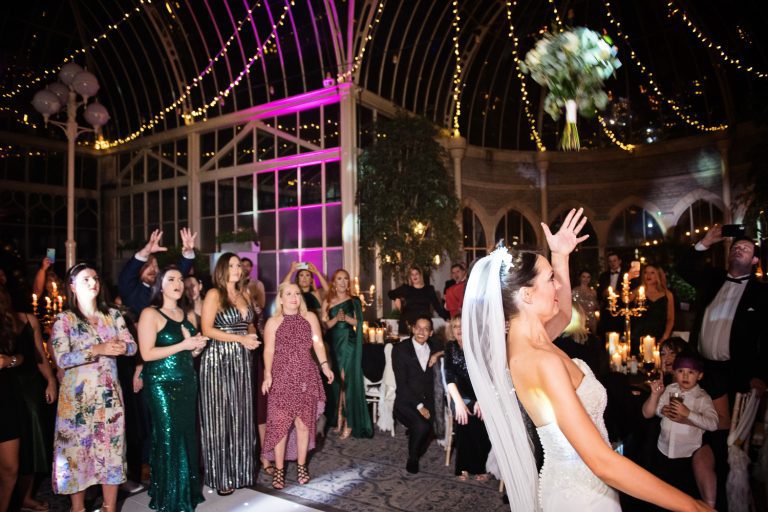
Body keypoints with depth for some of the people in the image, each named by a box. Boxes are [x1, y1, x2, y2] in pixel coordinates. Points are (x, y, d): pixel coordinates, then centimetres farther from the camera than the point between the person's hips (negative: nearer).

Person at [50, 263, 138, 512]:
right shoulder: (64, 319, -3)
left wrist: (121, 347, -20)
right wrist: (98, 349, -24)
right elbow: (61, 359, -14)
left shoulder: (113, 315, 7)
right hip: (77, 395, -3)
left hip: (109, 393, 3)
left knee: (112, 448, 6)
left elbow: (132, 346, 2)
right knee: (77, 448, 4)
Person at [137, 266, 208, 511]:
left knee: (187, 436, 10)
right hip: (162, 384, -6)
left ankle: (187, 491, 23)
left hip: (187, 382, 6)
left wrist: (198, 347, -2)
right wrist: (182, 345, -19)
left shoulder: (189, 315, 12)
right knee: (169, 438, 0)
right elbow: (147, 353, -16)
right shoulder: (150, 314, -8)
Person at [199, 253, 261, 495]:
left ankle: (240, 469, 21)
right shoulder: (214, 294, -6)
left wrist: (253, 337, -3)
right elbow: (207, 329, -14)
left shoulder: (242, 295, 14)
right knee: (221, 416, 1)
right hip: (220, 359, -6)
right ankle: (222, 476, 11)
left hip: (242, 360, 6)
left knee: (241, 415, 10)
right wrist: (240, 339, -17)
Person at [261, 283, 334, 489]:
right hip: (282, 378, -2)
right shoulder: (273, 322, 1)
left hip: (306, 377, 2)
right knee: (280, 423, -2)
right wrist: (267, 375, -14)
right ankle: (279, 470, 11)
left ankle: (301, 466, 22)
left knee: (304, 422, 7)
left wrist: (325, 366, -9)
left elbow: (318, 343, 2)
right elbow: (269, 351, -4)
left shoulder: (310, 318, 6)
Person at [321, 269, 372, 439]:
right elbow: (325, 325, 0)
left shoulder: (354, 301, 4)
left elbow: (359, 322, 0)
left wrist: (346, 318, -16)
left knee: (348, 381, -6)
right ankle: (338, 419, 14)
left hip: (349, 343, -2)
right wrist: (336, 318, -17)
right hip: (333, 344, 2)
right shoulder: (327, 302, 7)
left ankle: (349, 422, -3)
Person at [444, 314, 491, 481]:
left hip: (481, 396, 0)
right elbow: (449, 377, -8)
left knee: (480, 415, -30)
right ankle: (465, 466, -15)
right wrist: (458, 402, -24)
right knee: (463, 416, -30)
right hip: (461, 396, 0)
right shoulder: (450, 347, 4)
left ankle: (479, 465, -11)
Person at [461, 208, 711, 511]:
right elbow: (602, 462, -31)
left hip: (567, 482, 8)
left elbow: (563, 314, 18)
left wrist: (560, 257, 12)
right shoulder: (542, 361, -31)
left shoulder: (520, 342, -4)